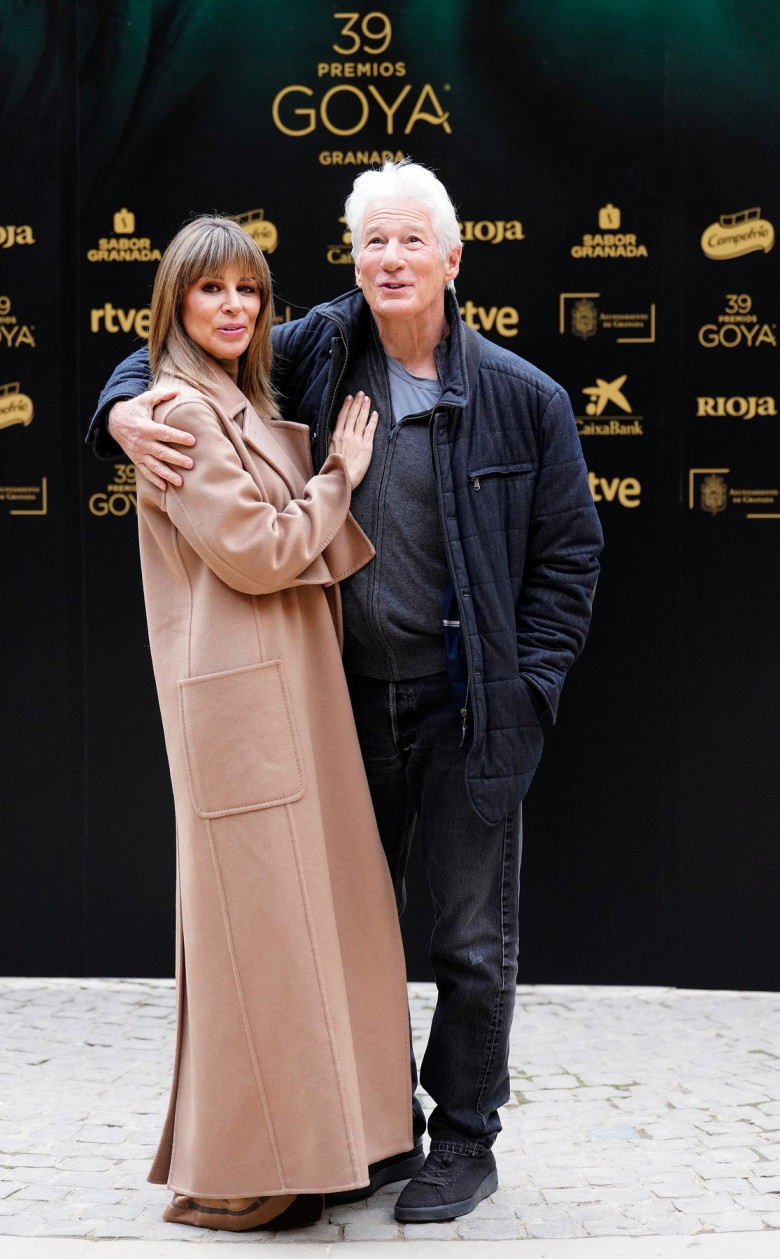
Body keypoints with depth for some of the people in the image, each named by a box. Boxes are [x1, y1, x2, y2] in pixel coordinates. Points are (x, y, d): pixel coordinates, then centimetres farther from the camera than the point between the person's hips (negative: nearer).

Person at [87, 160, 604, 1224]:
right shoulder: (319, 352, 1)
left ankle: (465, 1143, 24)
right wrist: (126, 412, -12)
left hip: (470, 711, -3)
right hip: (350, 700, 3)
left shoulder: (523, 399, -5)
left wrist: (527, 693, -6)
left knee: (473, 941, 6)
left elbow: (569, 552, 0)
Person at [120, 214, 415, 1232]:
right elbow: (253, 554, -16)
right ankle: (235, 1175, 9)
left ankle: (308, 1135, 26)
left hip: (295, 691, 9)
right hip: (240, 699, -9)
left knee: (308, 914, 14)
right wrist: (340, 478, -4)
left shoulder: (252, 409, 18)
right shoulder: (184, 414, -11)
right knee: (256, 925, -3)